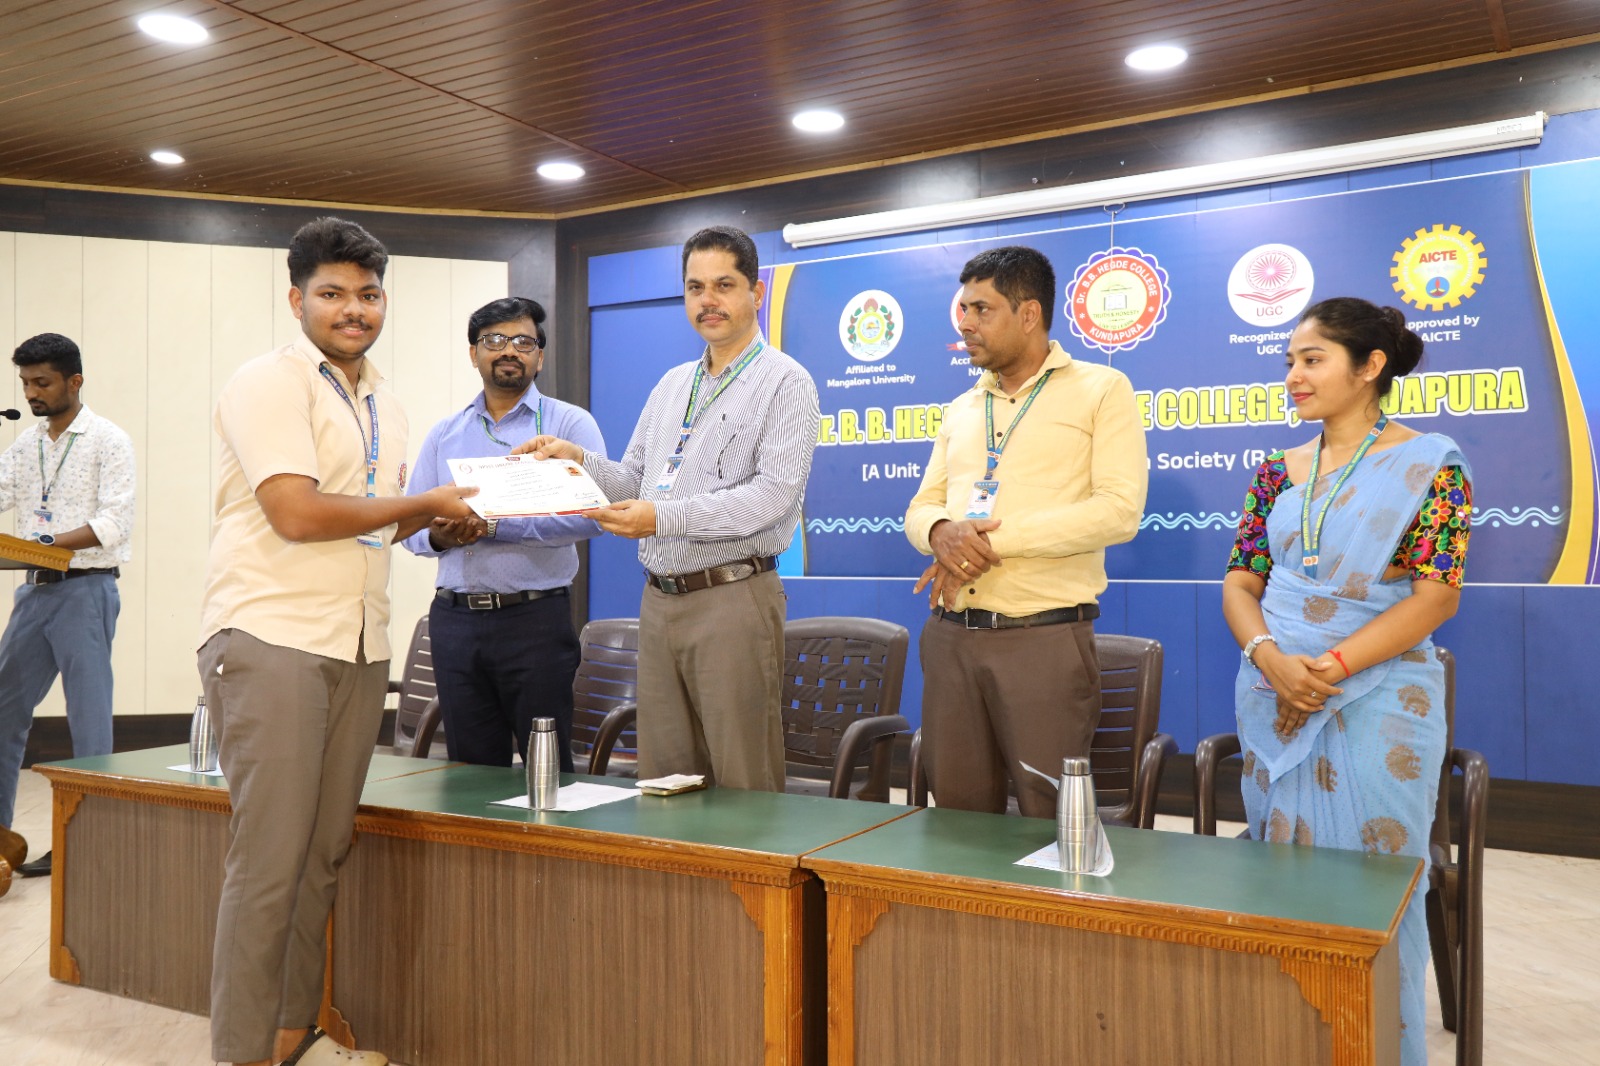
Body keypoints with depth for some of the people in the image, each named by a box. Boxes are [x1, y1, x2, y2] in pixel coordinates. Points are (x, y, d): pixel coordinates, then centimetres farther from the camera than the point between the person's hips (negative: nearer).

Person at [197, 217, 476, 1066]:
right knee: (270, 859, -5)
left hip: (358, 645, 7)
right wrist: (426, 502, -7)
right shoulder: (269, 383, -7)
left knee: (324, 852, 11)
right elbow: (298, 513, -17)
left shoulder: (385, 405, 18)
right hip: (270, 638, -7)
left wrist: (438, 519, 5)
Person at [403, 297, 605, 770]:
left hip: (535, 618, -4)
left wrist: (493, 526, -17)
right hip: (455, 619, 4)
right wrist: (438, 536, -11)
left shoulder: (569, 423, 1)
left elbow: (590, 512, -14)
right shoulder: (443, 435, 16)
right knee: (472, 771, 12)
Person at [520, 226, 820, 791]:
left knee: (743, 786, -2)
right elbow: (634, 480, 21)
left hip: (732, 598, -6)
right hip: (659, 598, 7)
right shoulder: (672, 384, 19)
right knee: (663, 780, 10)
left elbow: (774, 493, -16)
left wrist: (665, 517, -24)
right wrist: (579, 460, 1)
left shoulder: (784, 382, -4)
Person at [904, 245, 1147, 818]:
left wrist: (992, 541, -15)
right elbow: (919, 508, 15)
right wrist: (942, 531, -11)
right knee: (958, 814, 10)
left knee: (1052, 823, 2)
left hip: (1044, 637, -5)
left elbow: (1119, 510, -11)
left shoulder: (1100, 390, 0)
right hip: (950, 637, 5)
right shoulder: (961, 410, 18)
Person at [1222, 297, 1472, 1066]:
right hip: (1272, 698, 4)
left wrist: (1329, 669, -19)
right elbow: (1240, 581, 5)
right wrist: (1271, 659, -15)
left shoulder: (1429, 463, -4)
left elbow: (1437, 595, -12)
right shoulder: (1278, 472, 8)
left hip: (1376, 699, -4)